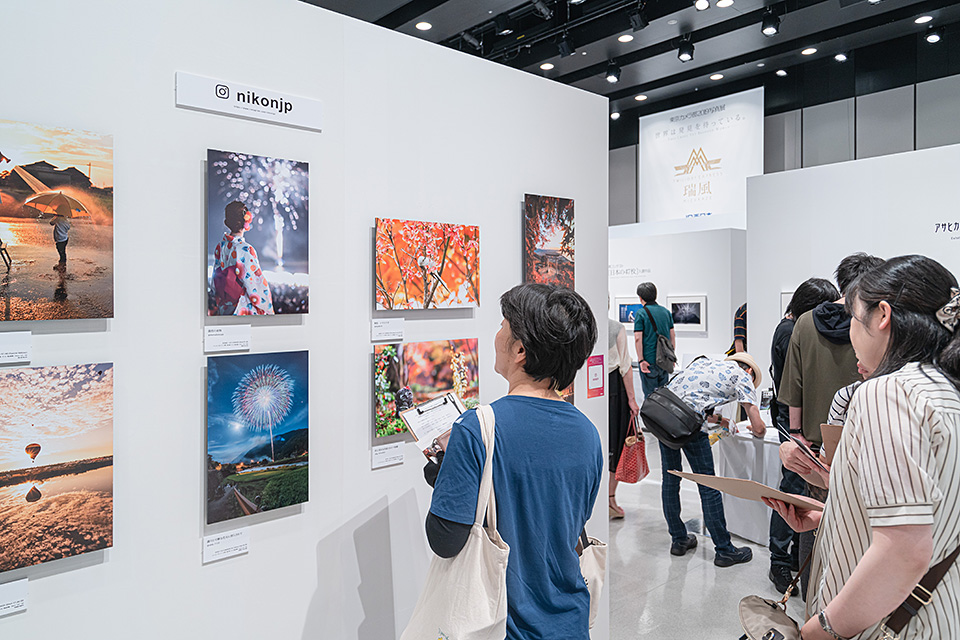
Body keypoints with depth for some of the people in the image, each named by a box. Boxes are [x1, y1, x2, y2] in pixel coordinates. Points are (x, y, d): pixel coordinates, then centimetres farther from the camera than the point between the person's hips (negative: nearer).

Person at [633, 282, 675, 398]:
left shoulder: (641, 314, -10)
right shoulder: (666, 312, 7)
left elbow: (638, 338, -15)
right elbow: (672, 335, 11)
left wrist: (641, 360, -12)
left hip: (649, 360, -5)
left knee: (650, 394, 4)